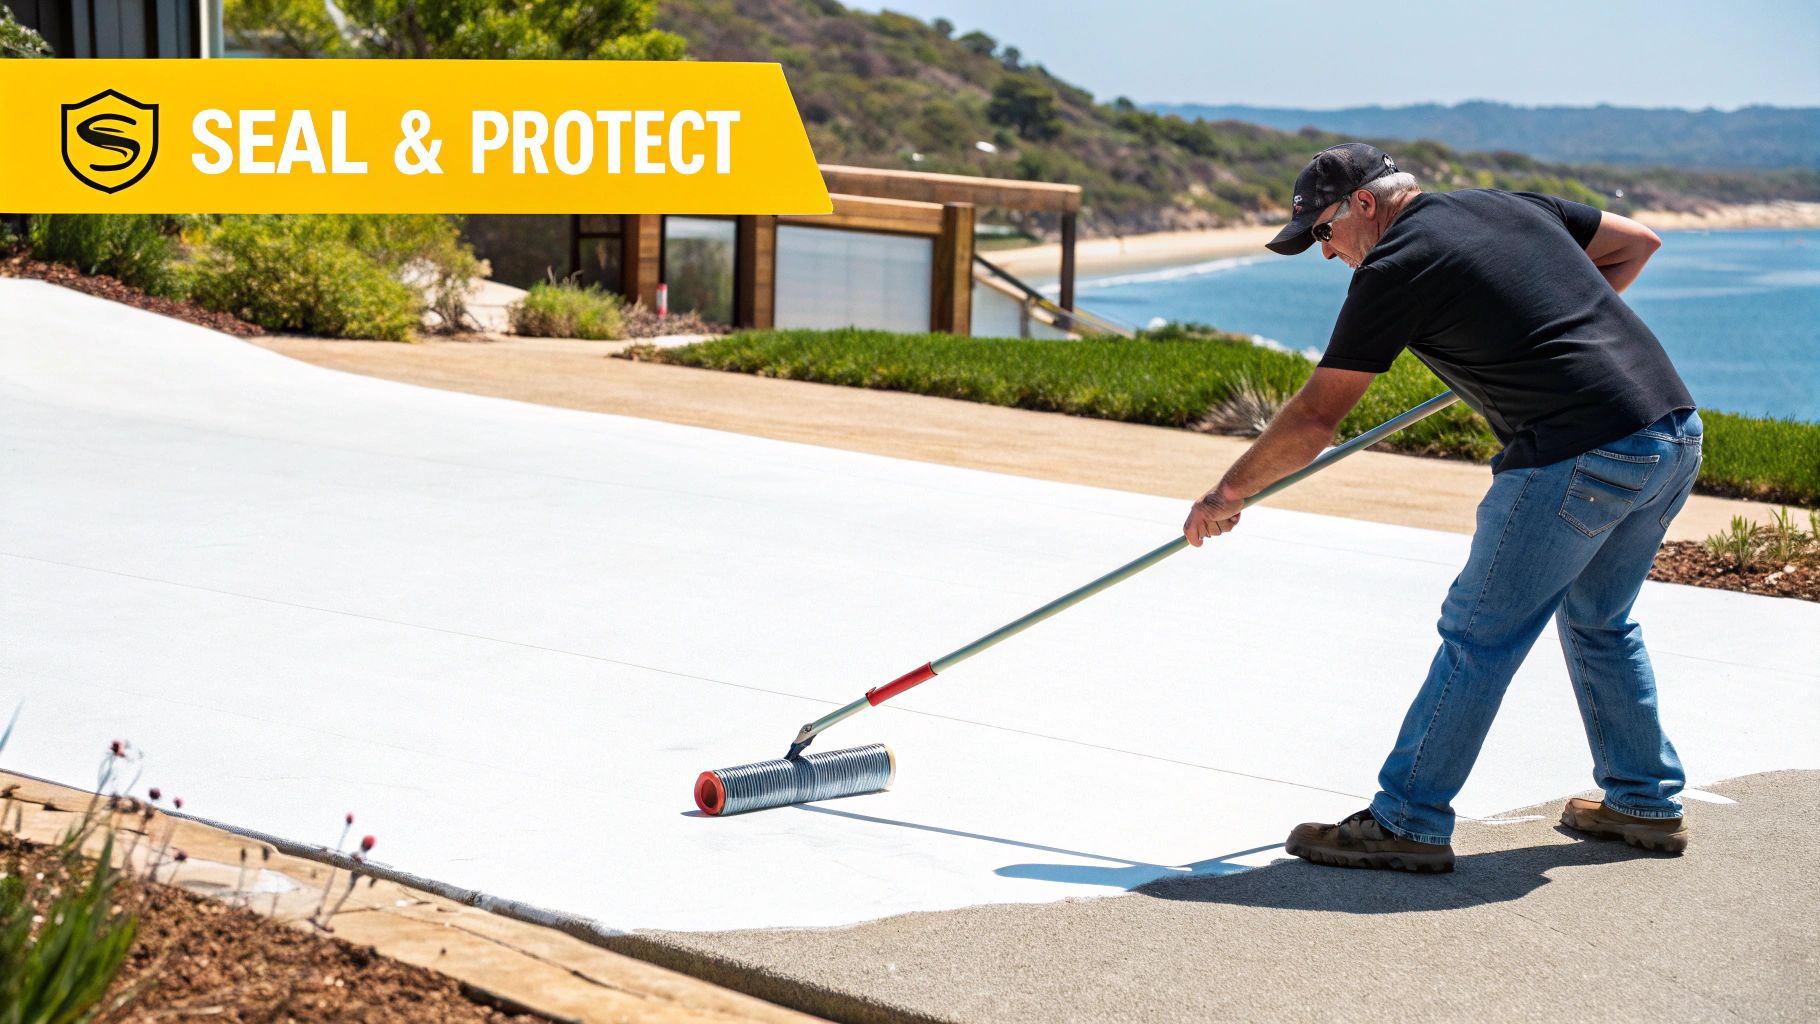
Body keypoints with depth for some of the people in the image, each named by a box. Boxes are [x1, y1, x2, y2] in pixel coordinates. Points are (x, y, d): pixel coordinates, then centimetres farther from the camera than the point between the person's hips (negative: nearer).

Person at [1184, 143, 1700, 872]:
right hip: (1677, 430, 9)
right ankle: (1647, 803, 32)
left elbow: (1317, 416, -3)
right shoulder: (1513, 205, 16)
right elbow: (1636, 243, 25)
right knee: (1598, 620, 24)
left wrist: (1229, 492, 9)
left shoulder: (1396, 266, -5)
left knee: (1479, 635, -1)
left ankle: (1407, 823, 3)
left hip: (1579, 458, -9)